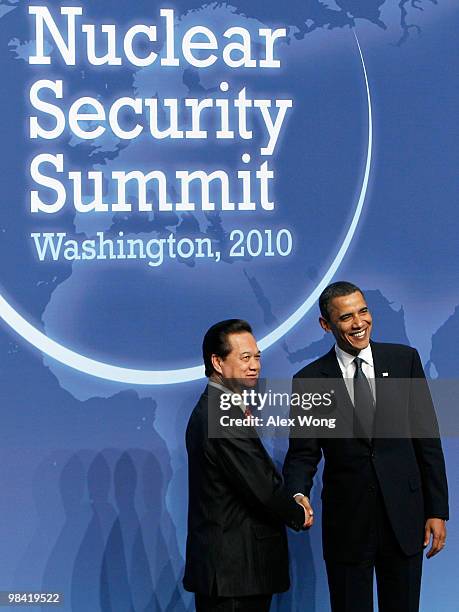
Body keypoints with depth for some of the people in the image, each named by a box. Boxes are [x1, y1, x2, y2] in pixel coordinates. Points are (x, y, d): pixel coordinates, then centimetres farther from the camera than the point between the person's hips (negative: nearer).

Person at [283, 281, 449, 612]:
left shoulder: (404, 359, 2)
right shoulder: (309, 380, 0)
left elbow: (427, 438, 3)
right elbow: (303, 452, 1)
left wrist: (437, 510, 0)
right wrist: (299, 494, -20)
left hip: (404, 518, 1)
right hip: (347, 523, -1)